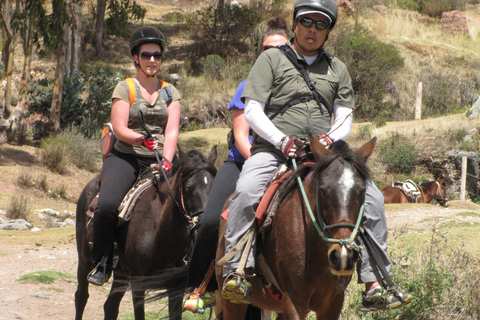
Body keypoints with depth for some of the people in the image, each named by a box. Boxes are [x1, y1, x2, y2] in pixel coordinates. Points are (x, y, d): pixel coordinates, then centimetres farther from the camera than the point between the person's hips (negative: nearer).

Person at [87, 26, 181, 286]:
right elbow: (119, 128, -5)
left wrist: (166, 162, -16)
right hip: (125, 157, -3)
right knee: (107, 205, -28)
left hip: (157, 160, 3)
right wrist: (141, 139, -23)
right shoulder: (124, 88, 5)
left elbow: (172, 130, 0)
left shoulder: (170, 92, 12)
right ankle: (101, 263, -10)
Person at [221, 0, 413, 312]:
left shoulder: (337, 69, 20)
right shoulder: (272, 59, 8)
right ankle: (236, 272, -30)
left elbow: (345, 119, 15)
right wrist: (282, 140, -16)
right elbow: (253, 111, 0)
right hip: (273, 149, -3)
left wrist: (332, 137, -9)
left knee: (372, 197, -14)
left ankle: (374, 285, -11)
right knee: (247, 192, -35)